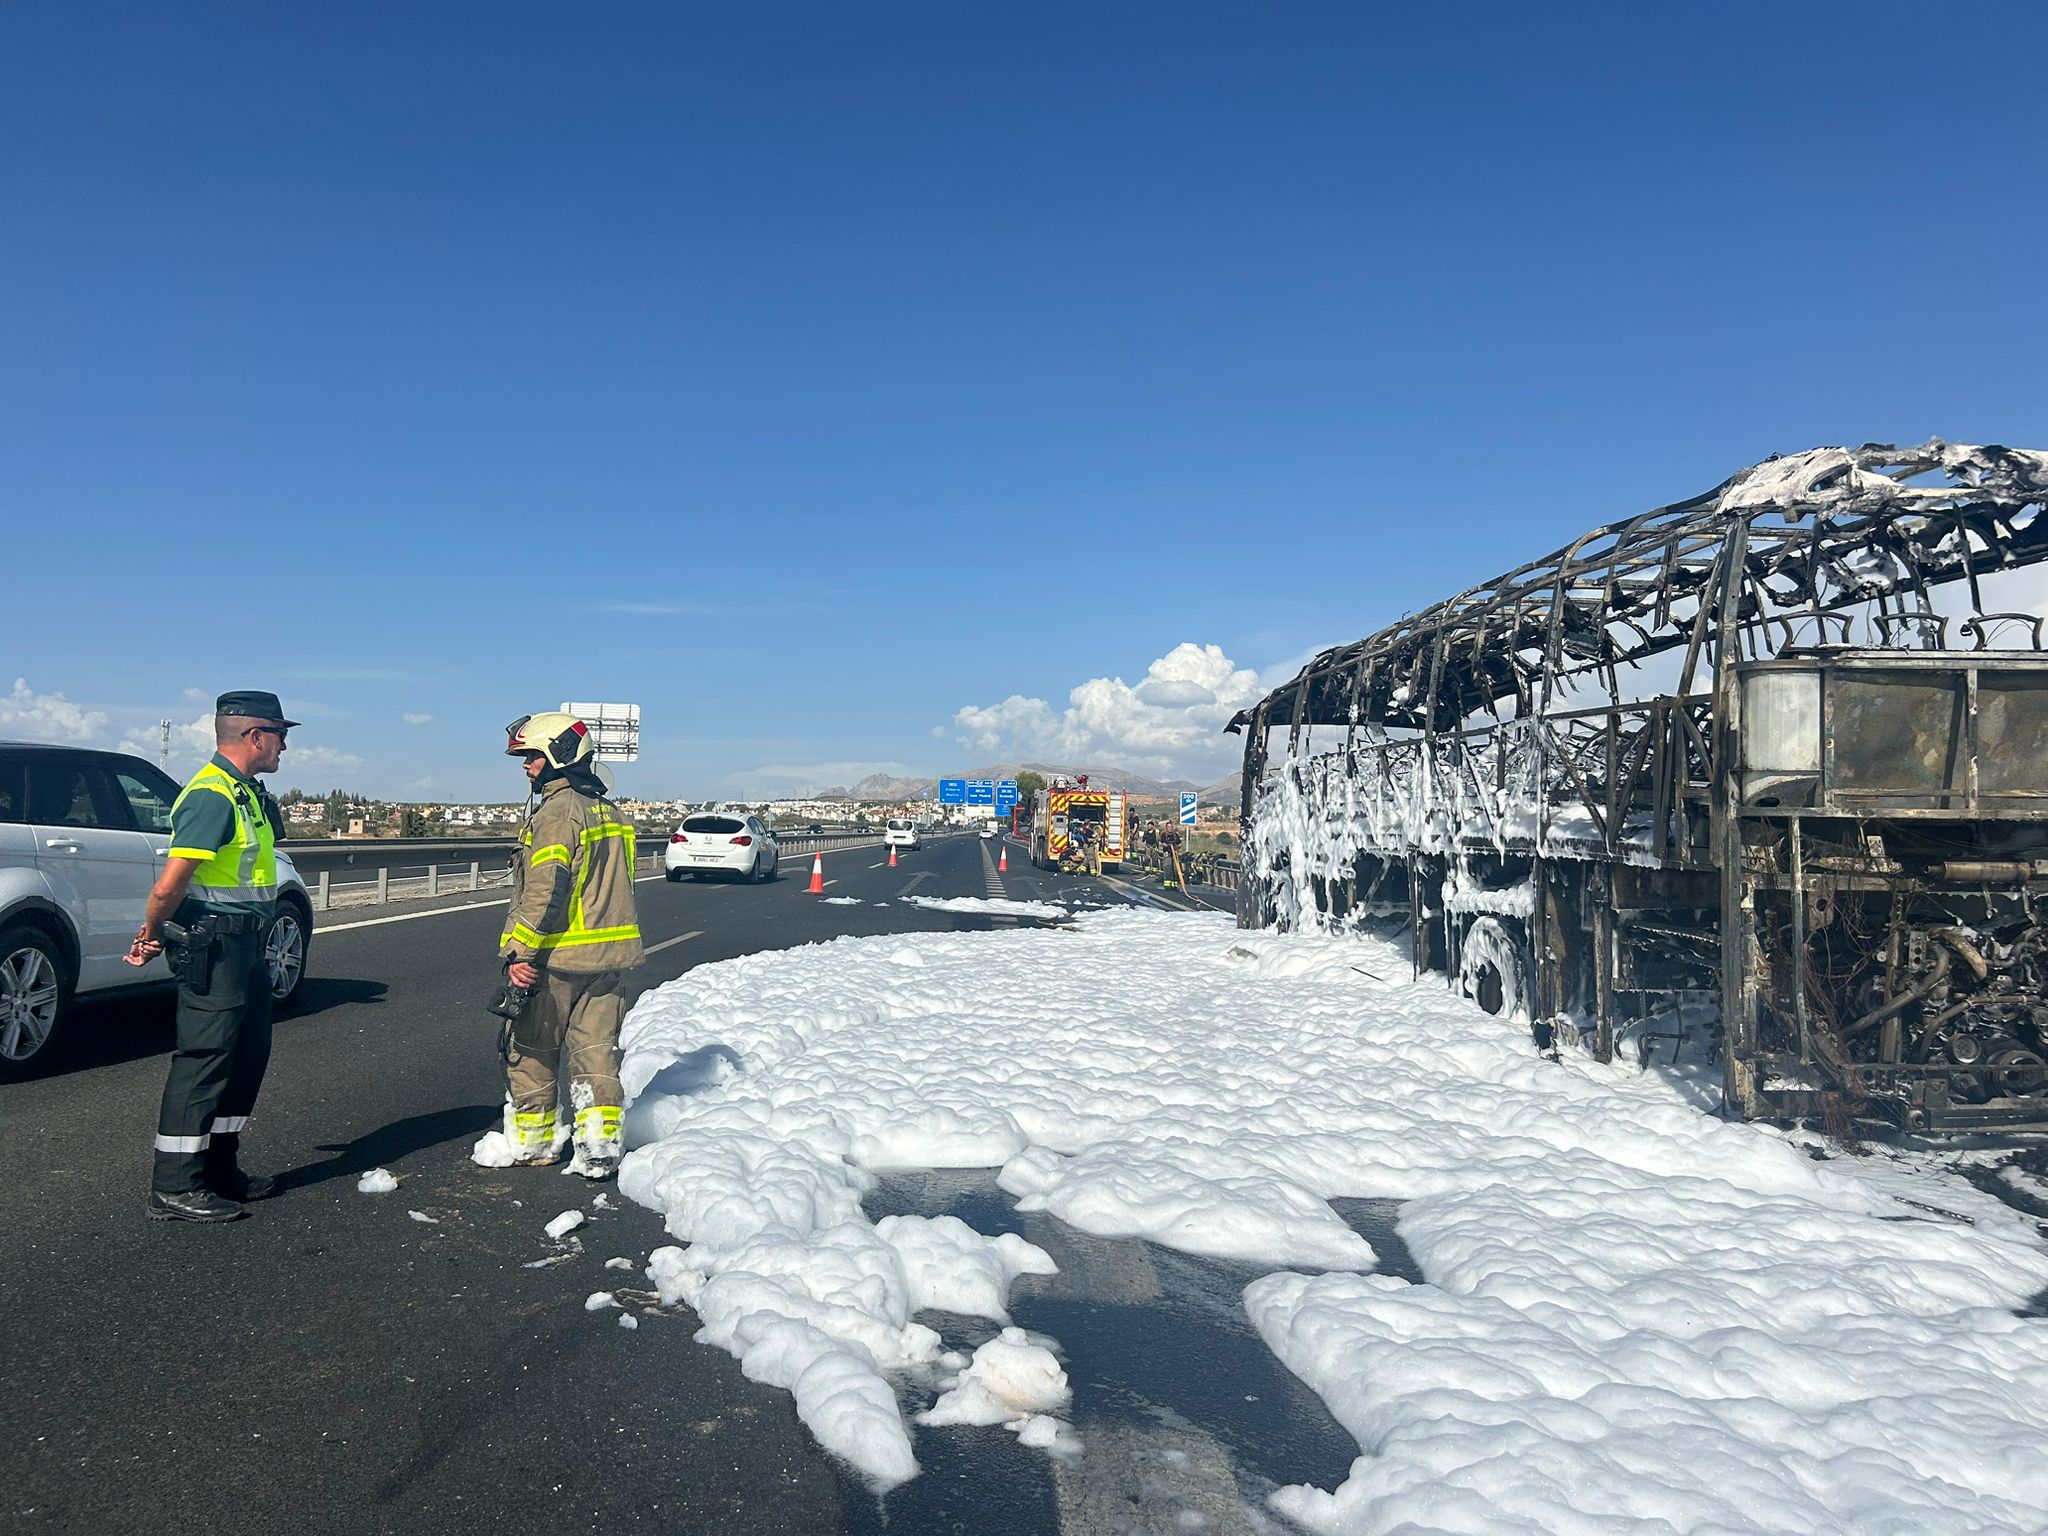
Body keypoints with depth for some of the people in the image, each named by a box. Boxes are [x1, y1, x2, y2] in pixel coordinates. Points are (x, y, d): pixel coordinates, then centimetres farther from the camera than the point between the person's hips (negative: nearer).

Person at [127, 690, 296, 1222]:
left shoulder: (246, 793, 15)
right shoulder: (212, 796, -18)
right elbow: (169, 886, -22)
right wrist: (152, 934, -6)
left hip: (247, 947, 10)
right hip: (216, 947, -10)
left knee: (248, 1055, 15)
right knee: (204, 1060, -5)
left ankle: (219, 1169, 27)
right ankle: (174, 1188, 2)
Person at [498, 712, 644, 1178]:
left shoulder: (557, 811, -14)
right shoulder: (609, 812, 13)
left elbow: (545, 890, -22)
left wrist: (518, 952, -20)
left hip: (556, 959, -7)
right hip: (608, 957, 7)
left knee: (530, 1050, 10)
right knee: (596, 1051, 8)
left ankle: (533, 1142, 21)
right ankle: (599, 1149, 4)